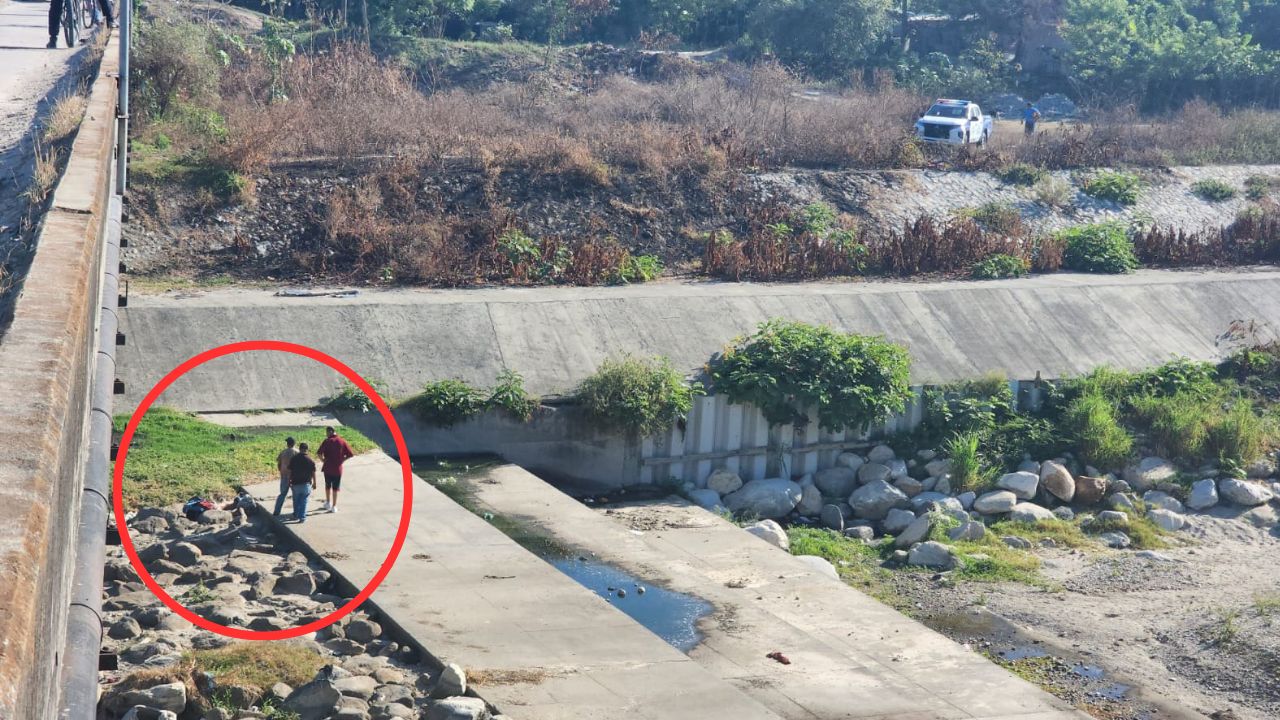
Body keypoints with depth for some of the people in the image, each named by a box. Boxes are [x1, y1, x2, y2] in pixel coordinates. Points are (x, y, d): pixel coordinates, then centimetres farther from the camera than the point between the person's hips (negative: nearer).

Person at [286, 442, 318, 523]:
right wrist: (314, 483, 9)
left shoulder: (294, 459, -3)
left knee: (296, 501, 17)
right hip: (306, 483, -1)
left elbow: (290, 471, 1)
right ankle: (302, 517, 1)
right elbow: (313, 473, -2)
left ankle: (296, 515, 28)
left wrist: (289, 481, 13)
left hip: (295, 483, 2)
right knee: (304, 501, 4)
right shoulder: (310, 460, -6)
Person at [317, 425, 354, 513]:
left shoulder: (327, 441, -8)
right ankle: (334, 506, 9)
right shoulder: (342, 441, -2)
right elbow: (350, 454, -5)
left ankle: (328, 502, 28)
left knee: (328, 486, 21)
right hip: (338, 468, 1)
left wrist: (322, 460, -2)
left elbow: (319, 453, -18)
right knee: (335, 488, 8)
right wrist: (342, 460, 5)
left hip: (328, 467, -1)